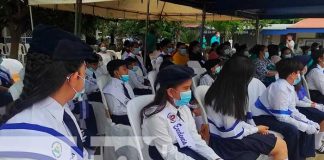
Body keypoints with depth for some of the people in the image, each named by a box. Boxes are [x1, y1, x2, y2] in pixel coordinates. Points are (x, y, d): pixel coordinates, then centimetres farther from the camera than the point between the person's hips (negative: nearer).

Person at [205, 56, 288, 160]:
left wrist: (254, 128, 1)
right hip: (228, 143, -8)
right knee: (281, 146, -2)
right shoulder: (229, 99, -26)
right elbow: (234, 134, -21)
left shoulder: (218, 90, 1)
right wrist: (256, 129, -4)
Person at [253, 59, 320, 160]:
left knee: (309, 126, 3)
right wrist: (305, 127, -22)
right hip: (262, 118, -10)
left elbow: (292, 110, 6)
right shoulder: (280, 88, -26)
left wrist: (309, 122, -5)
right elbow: (282, 117, -26)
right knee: (292, 131, -30)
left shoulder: (289, 86, 2)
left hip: (278, 116, 10)